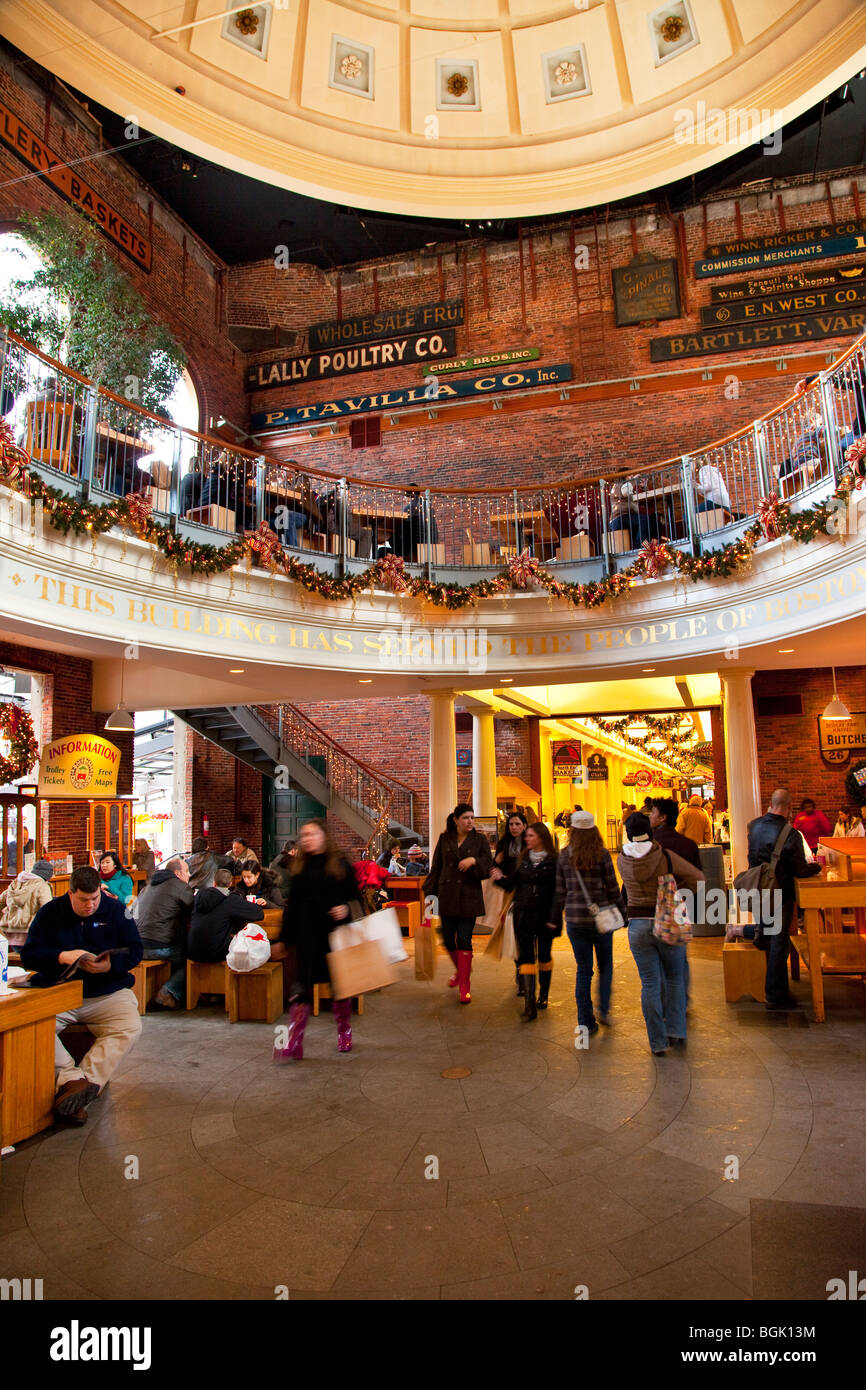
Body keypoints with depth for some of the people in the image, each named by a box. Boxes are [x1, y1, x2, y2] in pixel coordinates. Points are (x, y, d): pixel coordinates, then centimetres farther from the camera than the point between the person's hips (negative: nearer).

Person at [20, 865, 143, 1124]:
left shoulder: (116, 911, 5)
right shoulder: (49, 913, 7)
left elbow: (134, 951, 3)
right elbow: (29, 955, 2)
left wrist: (110, 965, -18)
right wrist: (62, 957, -16)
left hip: (107, 994, -1)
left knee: (129, 1027, -29)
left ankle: (78, 1082, -34)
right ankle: (73, 1079, -36)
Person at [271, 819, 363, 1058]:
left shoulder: (340, 863, 0)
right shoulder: (298, 868, 8)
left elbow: (355, 896, 3)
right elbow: (292, 906, 12)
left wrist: (346, 908, -19)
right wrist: (283, 940, 12)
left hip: (336, 932, -2)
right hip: (308, 934, 2)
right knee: (301, 988, -3)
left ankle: (344, 1034, 29)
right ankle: (293, 1044, 2)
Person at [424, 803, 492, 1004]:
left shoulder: (480, 840, 2)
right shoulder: (444, 839, 6)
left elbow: (488, 868, 0)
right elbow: (435, 868, 9)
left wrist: (474, 861, -19)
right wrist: (430, 893, 3)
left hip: (469, 896, -2)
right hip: (447, 896, 2)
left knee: (464, 940, -5)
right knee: (447, 938, 8)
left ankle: (464, 987, 2)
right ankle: (460, 969, 37)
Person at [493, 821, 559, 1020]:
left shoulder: (553, 860, -4)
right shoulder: (521, 859, 7)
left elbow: (557, 891, -6)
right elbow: (512, 884, 7)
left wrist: (554, 917, -12)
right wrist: (500, 878, -14)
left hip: (545, 915, -2)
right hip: (523, 914, 2)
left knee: (544, 955, 11)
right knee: (526, 956, -4)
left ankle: (543, 995, 29)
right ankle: (529, 1005, -7)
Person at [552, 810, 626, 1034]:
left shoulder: (563, 856, 0)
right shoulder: (602, 854, -8)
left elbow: (560, 891, 5)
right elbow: (613, 888, -5)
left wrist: (555, 918, 15)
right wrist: (623, 912, 7)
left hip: (574, 920, 2)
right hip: (600, 917, -2)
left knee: (583, 970, 10)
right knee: (605, 965, 18)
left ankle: (586, 1021, 12)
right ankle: (604, 1010, 8)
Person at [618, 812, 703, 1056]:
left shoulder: (623, 861, -2)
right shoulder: (666, 857, -9)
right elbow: (696, 879, -3)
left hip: (638, 925, 1)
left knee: (650, 984, 8)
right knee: (675, 979, 20)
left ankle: (658, 1042, 12)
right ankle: (676, 1032, 22)